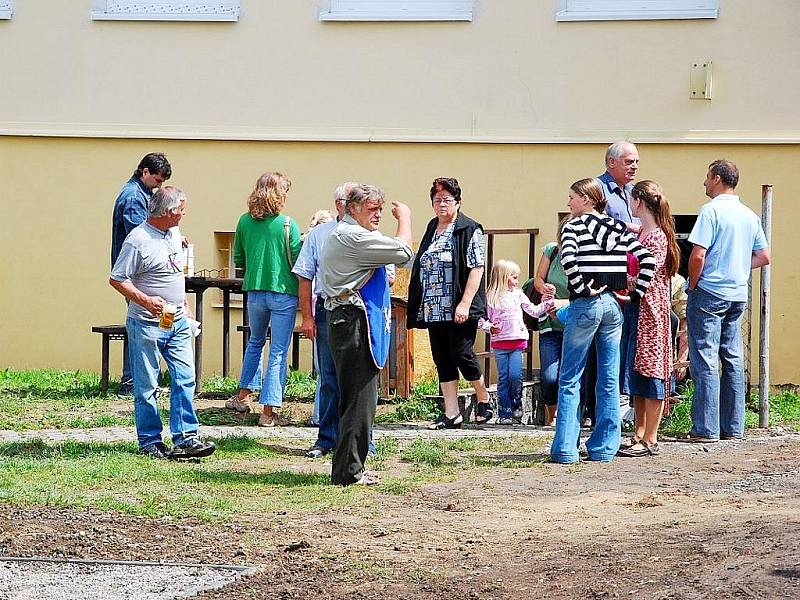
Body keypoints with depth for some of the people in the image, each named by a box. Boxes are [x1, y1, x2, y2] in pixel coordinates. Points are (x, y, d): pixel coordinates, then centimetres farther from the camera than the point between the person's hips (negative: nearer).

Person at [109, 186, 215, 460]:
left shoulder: (174, 233, 10)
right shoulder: (138, 240, -15)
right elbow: (117, 279, -14)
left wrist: (184, 305, 22)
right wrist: (145, 300, -24)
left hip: (178, 323, 7)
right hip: (147, 324, -7)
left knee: (185, 379, 0)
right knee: (146, 386, 2)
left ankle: (185, 438, 1)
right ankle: (150, 442, 9)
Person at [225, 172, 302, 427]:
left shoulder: (245, 222, 0)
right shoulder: (288, 224, -12)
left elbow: (238, 260, 9)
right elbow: (297, 262, -9)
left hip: (255, 292, 4)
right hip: (283, 293, -4)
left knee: (255, 342, 26)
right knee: (278, 353, 2)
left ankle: (243, 396, 29)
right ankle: (269, 410, 1)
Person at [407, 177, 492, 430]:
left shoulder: (469, 230, -5)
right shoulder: (431, 230, 15)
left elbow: (476, 268, -12)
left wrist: (465, 304, -20)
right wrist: (417, 308, 15)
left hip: (459, 310, -7)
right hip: (434, 310, 7)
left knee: (461, 354, -8)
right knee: (442, 360, 5)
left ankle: (484, 400, 14)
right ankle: (451, 414, 8)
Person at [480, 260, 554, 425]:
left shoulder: (518, 295, 10)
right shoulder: (490, 297, 3)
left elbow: (534, 311, 13)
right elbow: (481, 320, 4)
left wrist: (547, 303, 2)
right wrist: (490, 328, -13)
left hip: (517, 342, 1)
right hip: (499, 342, -1)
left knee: (515, 375, -13)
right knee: (503, 378, 1)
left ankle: (517, 406, 9)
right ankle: (505, 414, 4)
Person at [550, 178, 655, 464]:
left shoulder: (574, 226, -4)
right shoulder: (618, 228, 12)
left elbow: (568, 258, -22)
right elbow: (647, 259, 6)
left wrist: (582, 289, -13)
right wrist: (636, 293, 8)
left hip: (585, 304, -5)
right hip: (613, 306, 5)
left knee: (570, 379, 1)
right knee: (609, 381, 8)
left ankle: (565, 448, -3)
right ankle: (604, 448, 10)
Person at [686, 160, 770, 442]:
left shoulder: (711, 211, -12)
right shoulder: (749, 215, 10)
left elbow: (698, 255, -19)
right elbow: (764, 257, 14)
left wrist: (692, 285, -5)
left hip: (709, 293, -7)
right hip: (738, 295, 7)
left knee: (705, 361, -5)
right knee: (732, 360, 11)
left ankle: (706, 429, -6)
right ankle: (733, 427, 13)